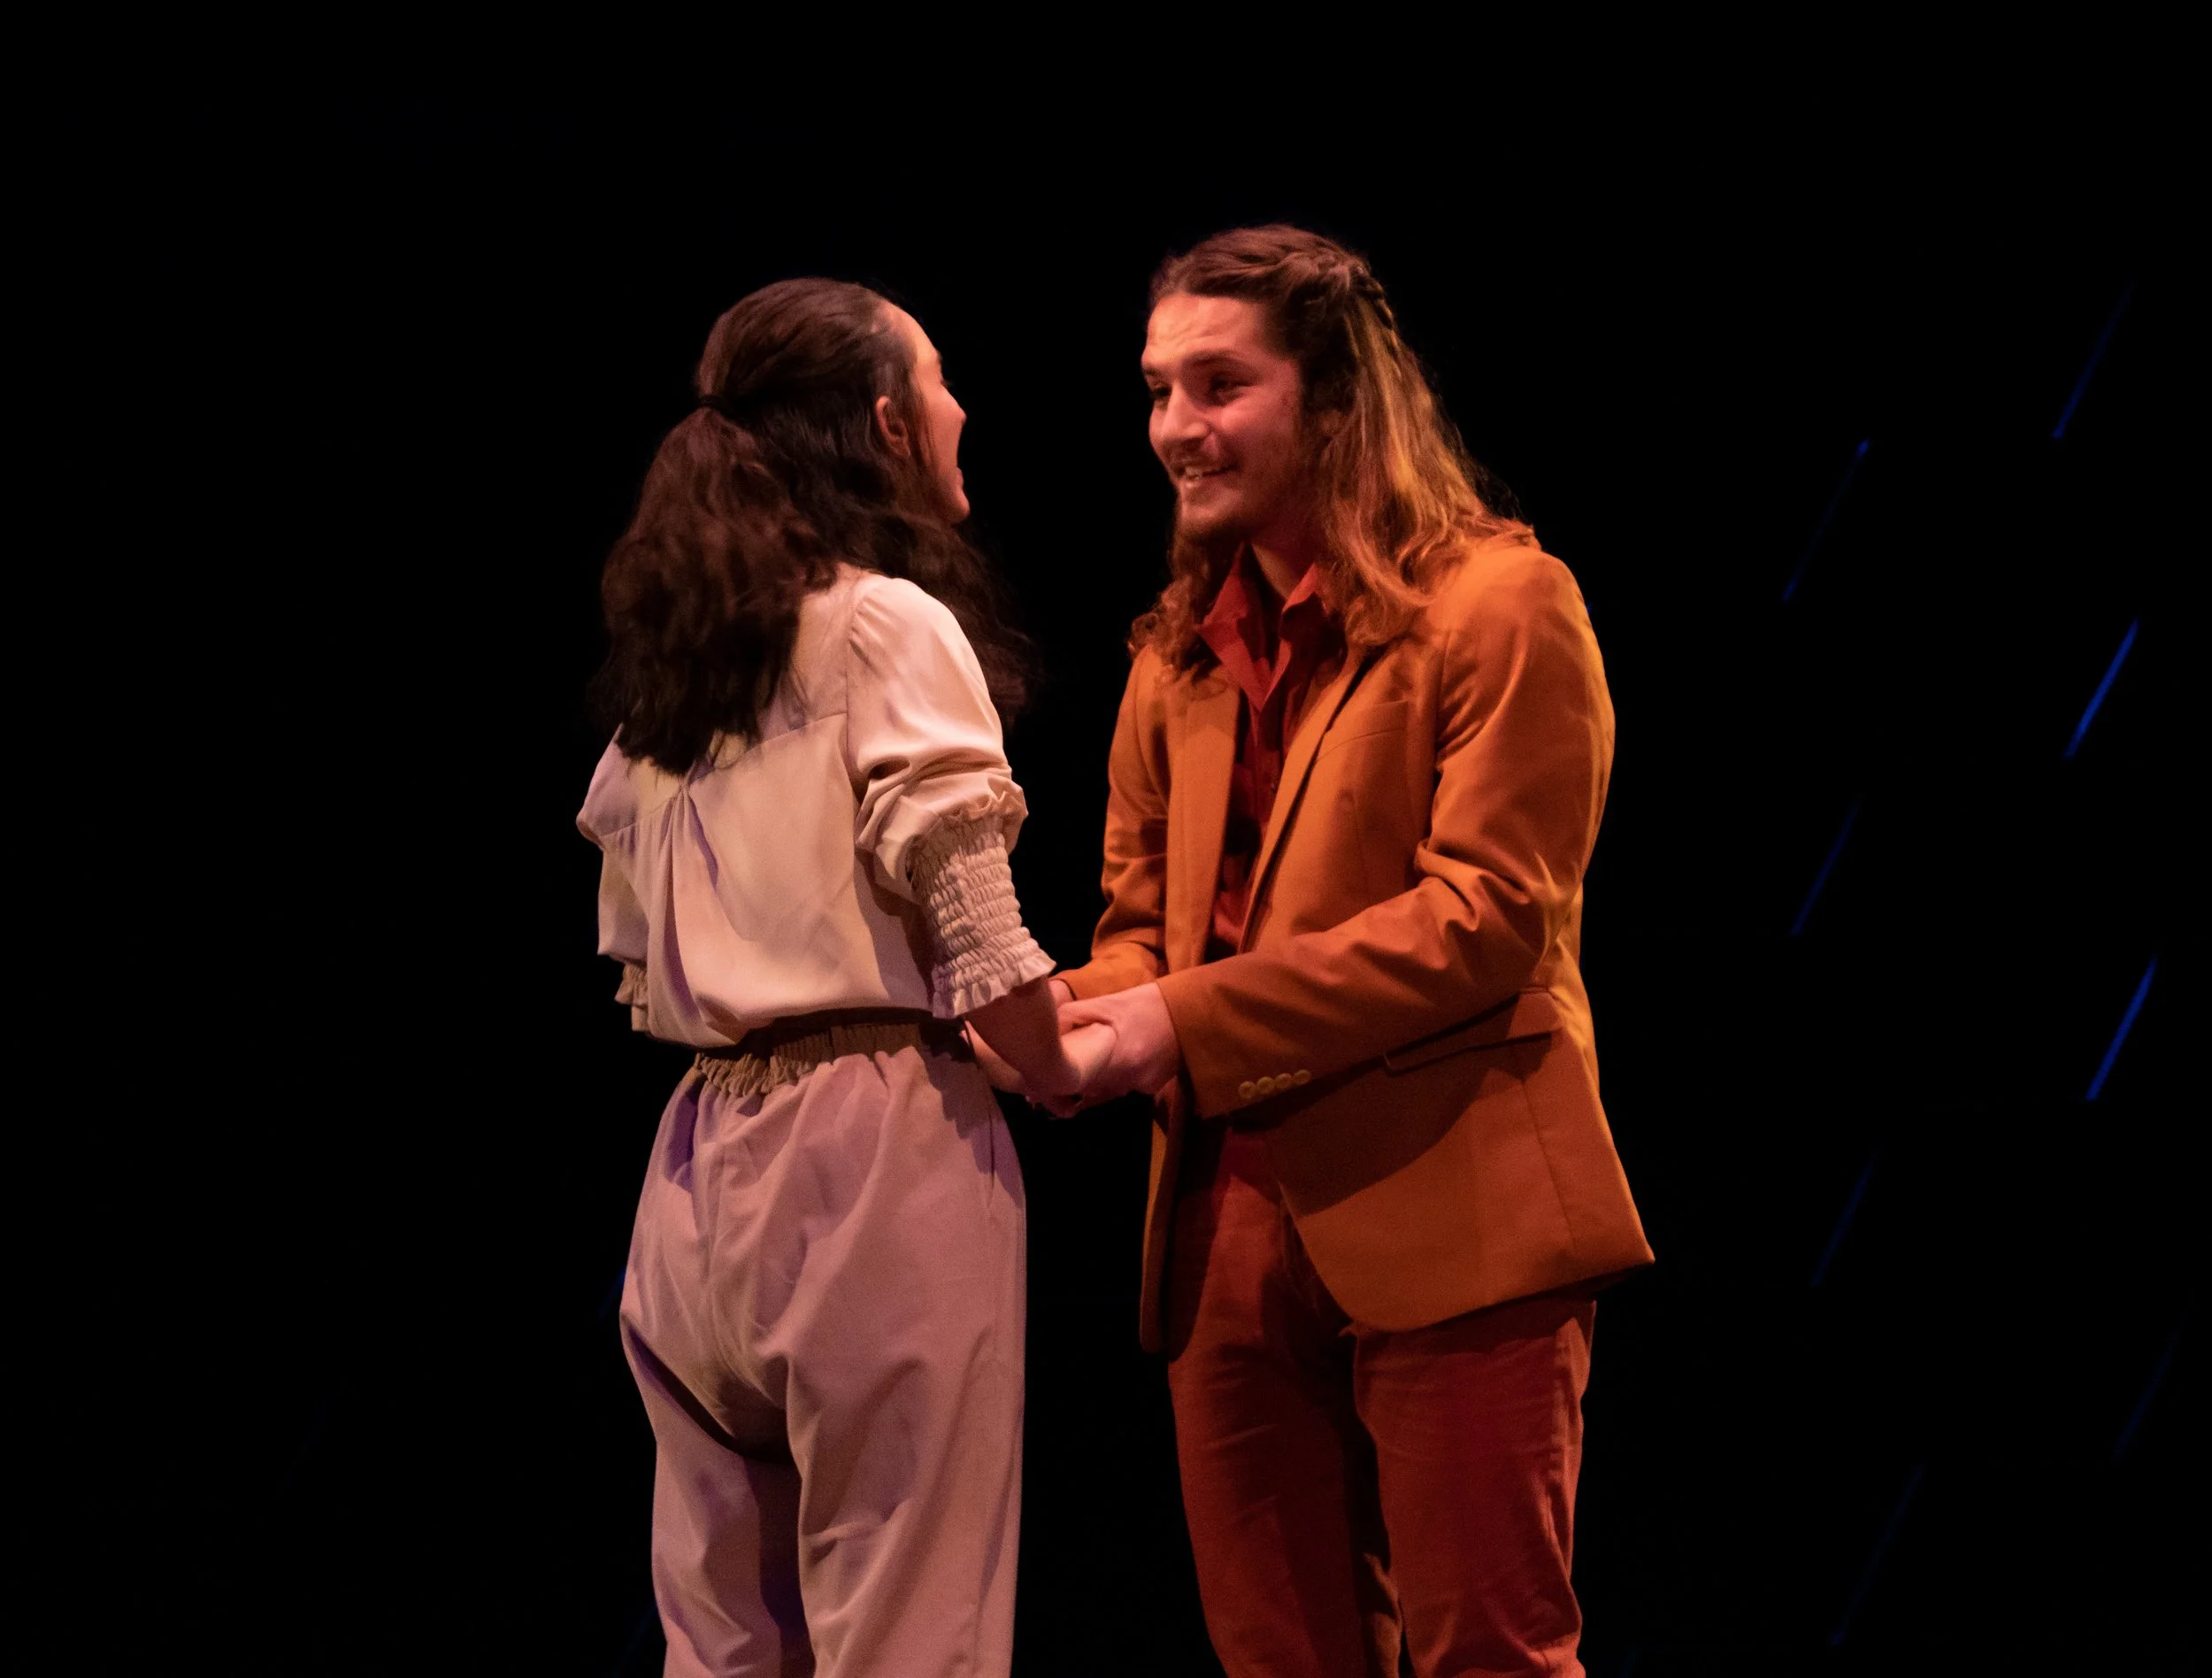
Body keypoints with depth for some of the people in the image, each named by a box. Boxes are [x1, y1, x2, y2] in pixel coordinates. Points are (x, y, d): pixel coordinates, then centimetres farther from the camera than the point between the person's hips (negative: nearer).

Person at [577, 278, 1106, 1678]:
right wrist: (1064, 1065, 4)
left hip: (704, 1151, 7)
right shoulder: (890, 625, -6)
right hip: (875, 1145, -7)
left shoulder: (661, 654, 16)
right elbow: (975, 948, -12)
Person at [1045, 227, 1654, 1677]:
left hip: (1445, 1217, -6)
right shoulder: (1179, 654, 16)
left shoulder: (1498, 603, -5)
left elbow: (1485, 914, -14)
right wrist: (1080, 1013, -7)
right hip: (1233, 1222, 7)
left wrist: (1189, 1022, -18)